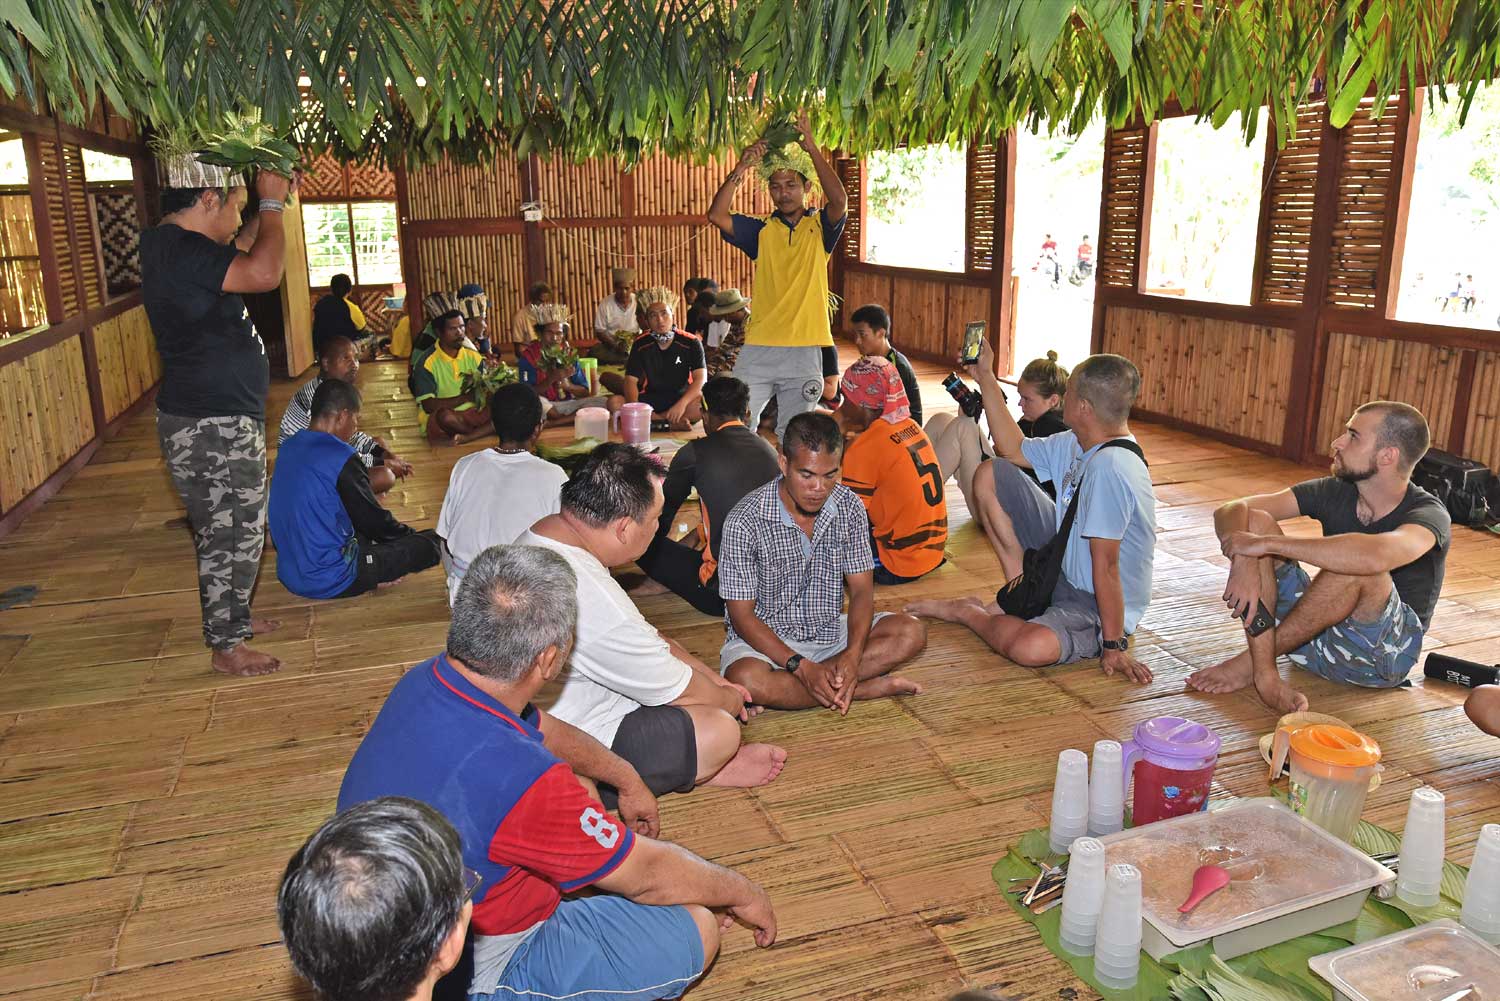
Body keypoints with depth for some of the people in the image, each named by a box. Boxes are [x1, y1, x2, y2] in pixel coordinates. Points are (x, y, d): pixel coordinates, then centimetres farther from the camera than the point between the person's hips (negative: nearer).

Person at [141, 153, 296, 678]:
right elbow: (264, 273, -33)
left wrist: (270, 206, 19)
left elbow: (240, 253, 29)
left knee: (232, 529, 22)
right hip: (211, 425, -11)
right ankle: (225, 646, 13)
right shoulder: (176, 250, -22)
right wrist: (271, 205, -17)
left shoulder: (179, 245, 10)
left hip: (223, 419, 11)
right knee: (231, 534, 0)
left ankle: (231, 615, 38)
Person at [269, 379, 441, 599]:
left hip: (288, 574, 9)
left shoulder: (288, 447, 6)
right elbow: (373, 519, -10)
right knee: (430, 542, -4)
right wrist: (412, 536, 9)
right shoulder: (341, 458, -18)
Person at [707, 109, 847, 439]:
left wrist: (811, 147, -16)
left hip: (804, 350, -1)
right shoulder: (762, 230, 9)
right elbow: (717, 216, -3)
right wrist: (741, 168, -9)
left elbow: (840, 201, -15)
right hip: (759, 346, 1)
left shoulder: (820, 227, 6)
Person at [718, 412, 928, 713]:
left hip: (830, 631, 4)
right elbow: (742, 615, -17)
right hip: (765, 637, -3)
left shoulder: (849, 507, -7)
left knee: (912, 633, -15)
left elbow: (862, 589, -4)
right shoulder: (745, 521, -20)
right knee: (745, 680, -36)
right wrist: (802, 667, -27)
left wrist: (852, 655, -23)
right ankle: (871, 687, -21)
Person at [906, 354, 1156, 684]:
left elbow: (1105, 565, -30)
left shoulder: (1109, 467, -31)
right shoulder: (1075, 445, 0)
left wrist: (1114, 646, -26)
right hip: (1065, 567, 9)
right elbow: (1014, 449, 16)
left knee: (1033, 647, -42)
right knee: (991, 474, 5)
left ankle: (965, 611, -7)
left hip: (1104, 606, -9)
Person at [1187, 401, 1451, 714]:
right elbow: (1231, 511, -11)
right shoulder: (1334, 491, -3)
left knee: (1358, 564, -36)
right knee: (1254, 521, -15)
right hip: (1315, 630, 5)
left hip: (1380, 656, -5)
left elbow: (1376, 555, -43)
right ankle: (1264, 672, -28)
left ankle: (1251, 660, -20)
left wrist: (1267, 544, -37)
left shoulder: (1429, 515, -18)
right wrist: (1244, 562, -32)